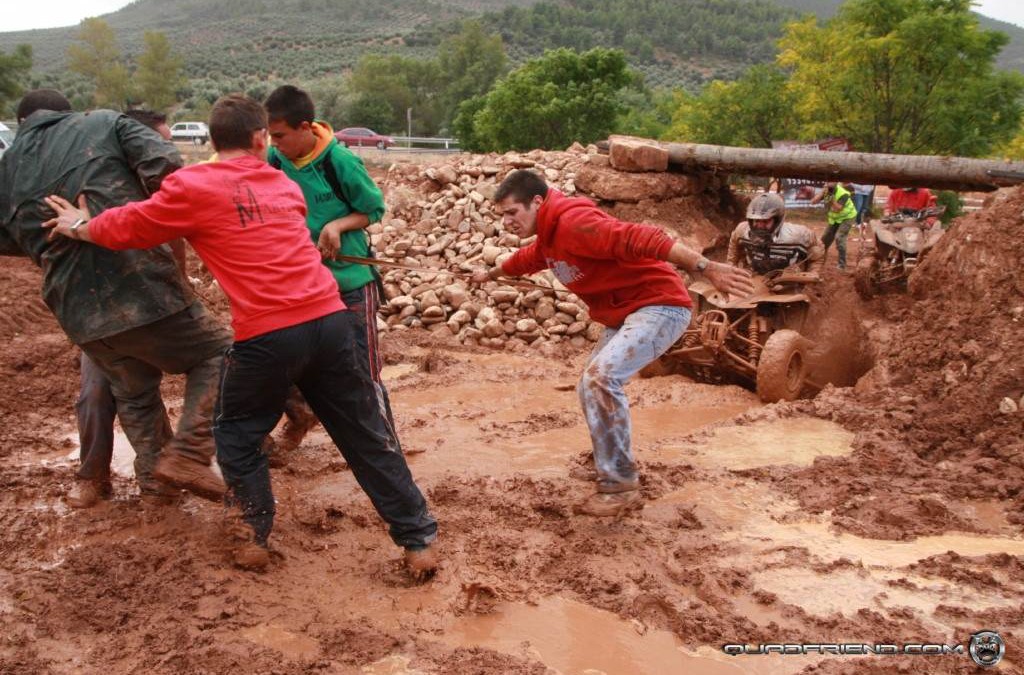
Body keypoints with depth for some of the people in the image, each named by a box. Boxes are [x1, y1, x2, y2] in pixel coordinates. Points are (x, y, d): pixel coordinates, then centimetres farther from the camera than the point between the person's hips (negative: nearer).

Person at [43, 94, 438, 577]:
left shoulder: (192, 187, 3)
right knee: (366, 436, 12)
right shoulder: (285, 185, 18)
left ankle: (257, 541, 25)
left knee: (237, 436, 22)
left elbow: (130, 226, 15)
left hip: (268, 334, -4)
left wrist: (79, 227, 35)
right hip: (330, 319, 4)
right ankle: (419, 540, 15)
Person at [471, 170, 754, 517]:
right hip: (623, 314, 11)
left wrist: (705, 267, -42)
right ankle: (608, 468, 35)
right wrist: (490, 274, 54)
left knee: (601, 376, -26)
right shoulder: (547, 238, 10)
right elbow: (525, 260, 35)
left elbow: (639, 239, -33)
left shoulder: (573, 222, -22)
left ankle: (621, 486, -15)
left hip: (659, 305, -11)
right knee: (590, 386, 18)